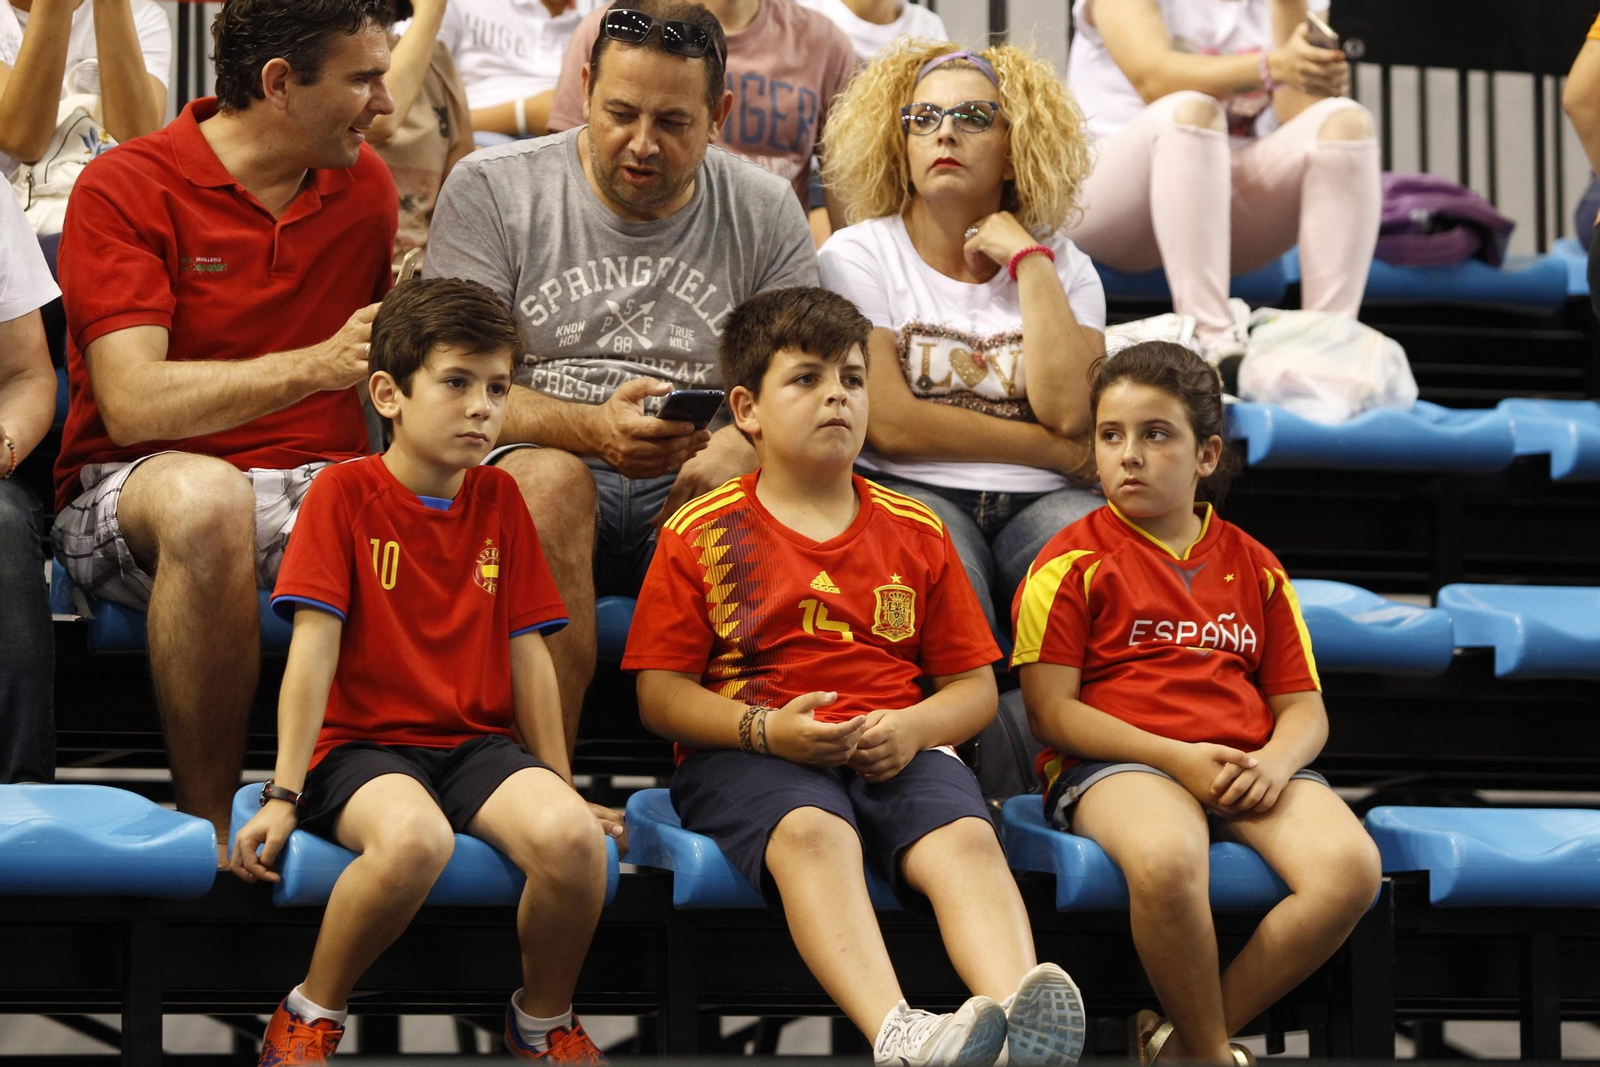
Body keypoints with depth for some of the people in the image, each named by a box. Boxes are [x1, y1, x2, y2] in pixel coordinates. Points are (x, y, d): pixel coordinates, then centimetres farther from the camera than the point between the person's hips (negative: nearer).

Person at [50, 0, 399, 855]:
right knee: (206, 496, -41)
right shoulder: (125, 189, -7)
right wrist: (317, 366, -26)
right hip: (130, 489, -4)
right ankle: (207, 822, -29)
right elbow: (131, 402, -19)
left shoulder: (364, 186, 11)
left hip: (321, 488, 4)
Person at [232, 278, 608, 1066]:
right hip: (363, 743, -4)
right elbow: (314, 645, -8)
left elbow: (527, 652, 11)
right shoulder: (345, 492, -2)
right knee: (414, 837, -39)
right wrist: (283, 795, -13)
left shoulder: (499, 499, 11)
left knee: (571, 836, -28)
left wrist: (559, 786, 8)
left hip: (478, 743, 4)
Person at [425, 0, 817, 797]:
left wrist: (735, 449, -20)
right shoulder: (490, 190, 4)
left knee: (724, 486, -33)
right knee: (549, 476, -36)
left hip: (689, 495, 2)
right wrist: (590, 428, -22)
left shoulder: (765, 214, 11)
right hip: (548, 463, -1)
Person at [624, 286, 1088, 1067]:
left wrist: (912, 727, -7)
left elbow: (975, 686, 17)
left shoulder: (914, 533, 19)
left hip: (896, 756, 3)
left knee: (965, 838, -31)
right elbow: (659, 694, 5)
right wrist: (765, 729, -14)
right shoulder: (701, 534, 11)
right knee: (812, 833, -38)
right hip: (750, 758, -3)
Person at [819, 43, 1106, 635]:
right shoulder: (859, 254, 7)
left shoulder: (1063, 265, 15)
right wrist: (1058, 452, -3)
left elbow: (1070, 414, -4)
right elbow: (889, 425, -6)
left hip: (1037, 501, 3)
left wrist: (1028, 260, 0)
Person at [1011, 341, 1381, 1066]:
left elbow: (1303, 707, 18)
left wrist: (1274, 761, -8)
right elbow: (1051, 711, -2)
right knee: (1167, 859, -41)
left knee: (1351, 866, -26)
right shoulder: (1072, 563, 7)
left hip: (1248, 768, 5)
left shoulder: (1253, 568, 20)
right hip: (1117, 765, -4)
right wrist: (1178, 758, -13)